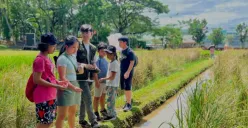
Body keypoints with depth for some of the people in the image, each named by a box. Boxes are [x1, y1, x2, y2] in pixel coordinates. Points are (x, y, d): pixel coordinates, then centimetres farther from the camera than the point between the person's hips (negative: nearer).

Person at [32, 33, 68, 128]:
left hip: (51, 96, 9)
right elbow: (37, 80, -20)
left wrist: (58, 82, 7)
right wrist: (56, 86, -19)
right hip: (43, 97, -9)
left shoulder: (46, 58, 12)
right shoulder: (40, 59, -16)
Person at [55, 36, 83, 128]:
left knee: (72, 112, 19)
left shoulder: (73, 56, 9)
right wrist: (73, 87, -29)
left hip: (75, 86, 8)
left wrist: (80, 69, 0)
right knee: (62, 115, -5)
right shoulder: (62, 59, -15)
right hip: (66, 88, -8)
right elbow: (62, 78, -20)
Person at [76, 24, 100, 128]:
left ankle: (82, 120, 26)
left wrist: (96, 80, 11)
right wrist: (85, 65, -18)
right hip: (81, 77, -6)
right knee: (88, 98, -7)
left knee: (83, 99, 15)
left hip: (88, 77, 6)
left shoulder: (93, 48, 11)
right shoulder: (77, 46, -9)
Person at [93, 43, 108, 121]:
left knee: (103, 96, 19)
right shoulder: (97, 59, -13)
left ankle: (103, 110, 33)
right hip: (100, 81, -8)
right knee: (97, 97, 2)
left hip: (106, 81, 8)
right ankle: (96, 113, 10)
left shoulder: (105, 59, 11)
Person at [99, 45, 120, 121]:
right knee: (111, 100, 16)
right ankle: (112, 114, 26)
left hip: (113, 85, -9)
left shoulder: (115, 63, -18)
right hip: (110, 85, 9)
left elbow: (112, 77, -20)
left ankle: (111, 115, 6)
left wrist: (104, 79, -11)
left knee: (110, 100, -3)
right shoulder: (111, 62, 11)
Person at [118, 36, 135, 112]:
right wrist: (120, 71, 15)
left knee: (128, 88, -5)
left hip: (128, 73, -8)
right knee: (124, 88, 13)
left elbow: (132, 62, -17)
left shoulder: (130, 52, -14)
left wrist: (128, 72, -24)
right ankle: (127, 101, 26)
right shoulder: (122, 51, 10)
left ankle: (129, 104, 2)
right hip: (122, 72, 8)